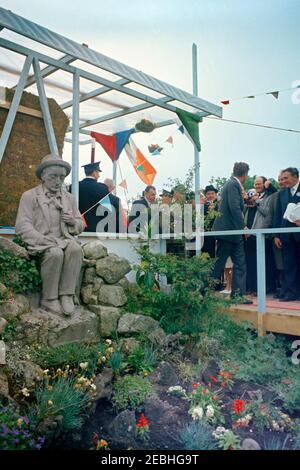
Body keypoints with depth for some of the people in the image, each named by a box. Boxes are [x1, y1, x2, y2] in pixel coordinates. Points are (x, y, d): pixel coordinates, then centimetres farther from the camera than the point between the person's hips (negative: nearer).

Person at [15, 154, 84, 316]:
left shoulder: (69, 198, 18)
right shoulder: (29, 196, 5)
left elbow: (80, 226, 21)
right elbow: (22, 227, -6)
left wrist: (73, 222, -4)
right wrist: (45, 240, -20)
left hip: (64, 239, 4)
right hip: (40, 242, -3)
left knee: (76, 249, -31)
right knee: (55, 253, -36)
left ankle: (66, 295, -23)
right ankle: (49, 299, -19)